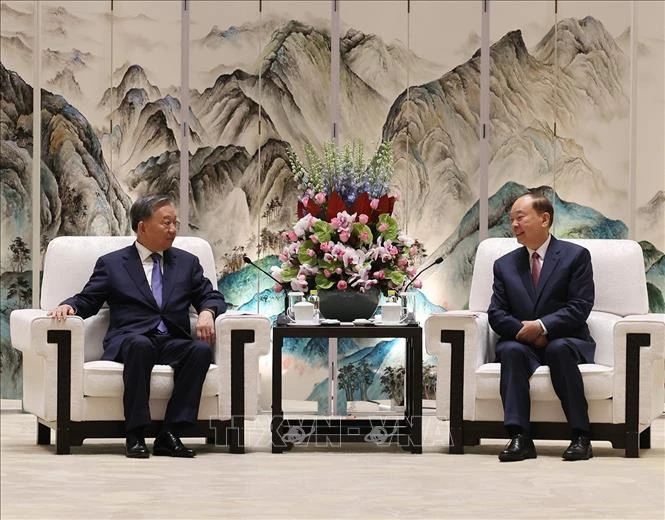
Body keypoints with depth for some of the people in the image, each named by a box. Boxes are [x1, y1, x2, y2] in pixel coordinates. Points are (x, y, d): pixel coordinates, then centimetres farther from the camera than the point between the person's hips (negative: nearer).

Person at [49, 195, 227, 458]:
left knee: (201, 349, -32)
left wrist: (207, 312, -6)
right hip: (129, 340, -3)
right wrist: (68, 306, -13)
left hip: (174, 342, 3)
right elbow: (87, 300, 11)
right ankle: (135, 435, -35)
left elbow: (212, 298, 18)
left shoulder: (187, 263, 22)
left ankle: (170, 435, -32)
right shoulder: (111, 263, 15)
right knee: (140, 345, -39)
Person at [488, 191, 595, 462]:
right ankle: (519, 438, -40)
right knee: (511, 350, -32)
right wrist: (522, 330, -14)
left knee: (559, 349, -37)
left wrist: (542, 326, -20)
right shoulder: (504, 265, 15)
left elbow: (580, 307, -7)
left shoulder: (576, 256, 4)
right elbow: (496, 314, 6)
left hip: (565, 341, -2)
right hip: (523, 342, 2)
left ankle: (580, 437, -34)